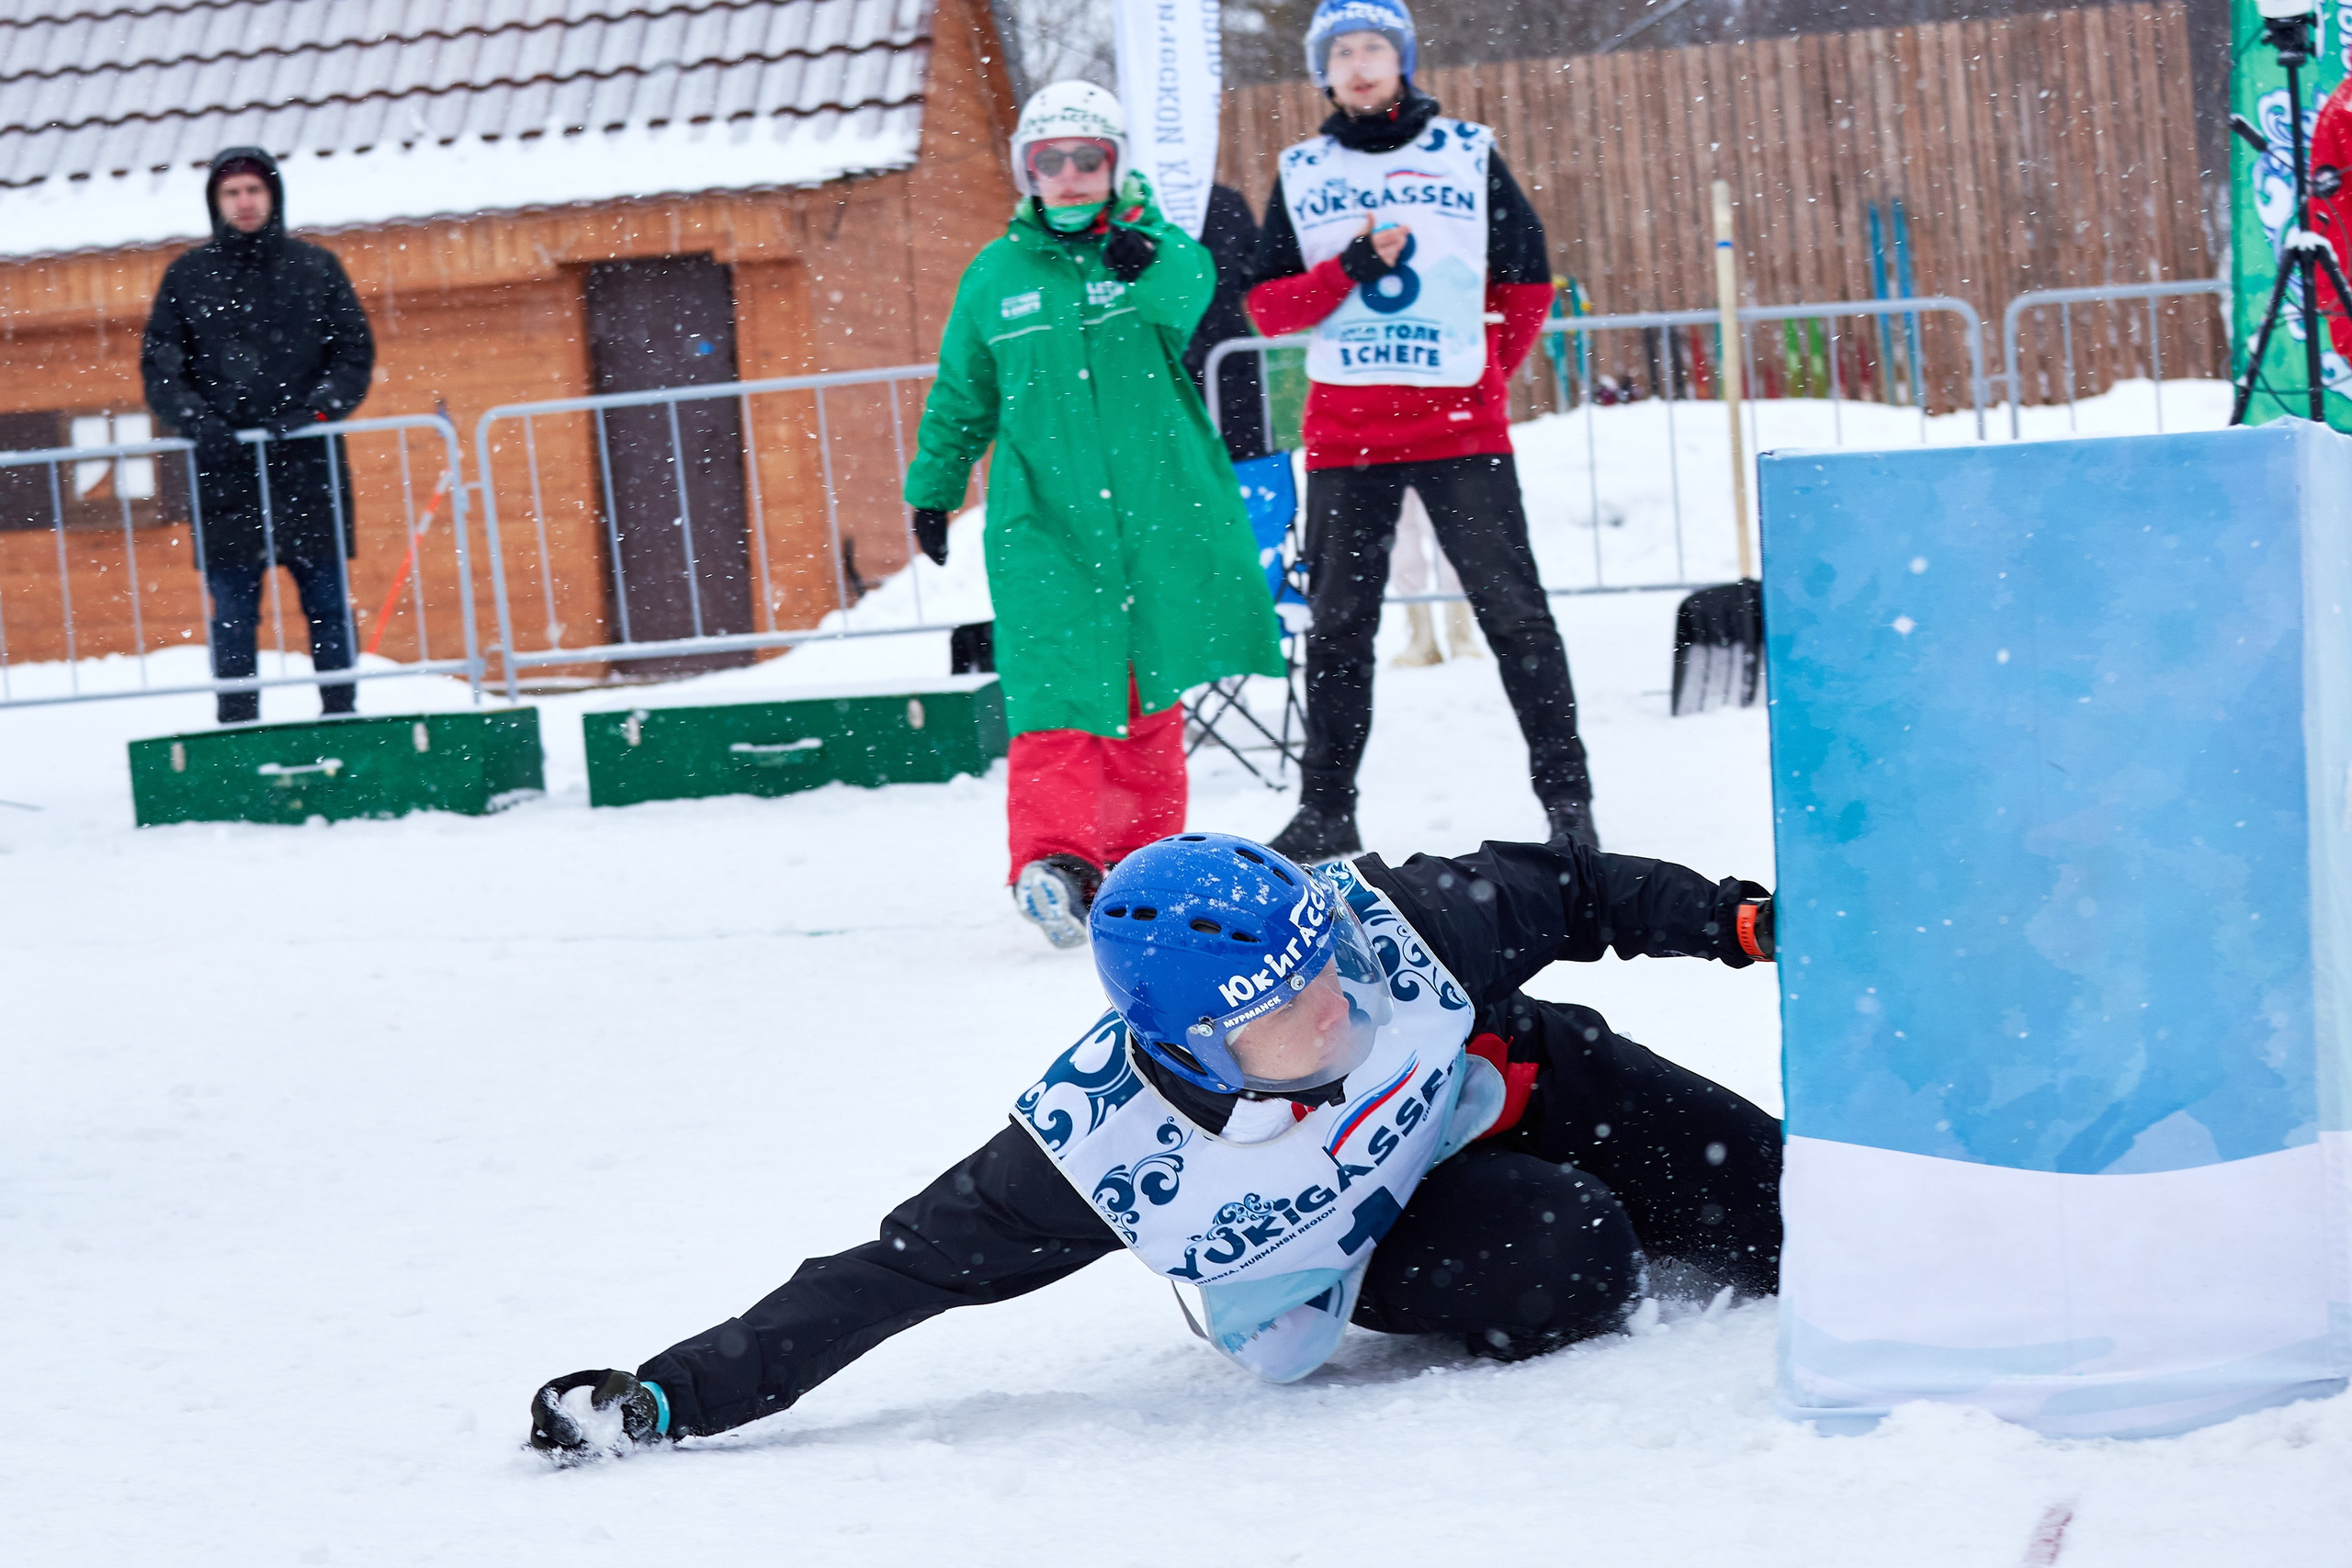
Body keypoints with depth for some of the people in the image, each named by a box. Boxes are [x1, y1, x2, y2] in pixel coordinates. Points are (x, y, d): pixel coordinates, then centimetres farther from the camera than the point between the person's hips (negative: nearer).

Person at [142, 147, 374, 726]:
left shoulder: (316, 267, 10)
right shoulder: (188, 276, 10)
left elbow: (356, 352, 7)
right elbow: (159, 365, 6)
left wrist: (316, 410, -9)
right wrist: (197, 422, -11)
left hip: (309, 466, 0)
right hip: (224, 468, 0)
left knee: (329, 601, 1)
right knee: (232, 611, -2)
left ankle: (341, 717, 7)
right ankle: (237, 728, -1)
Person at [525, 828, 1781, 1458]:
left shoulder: (1377, 922, -34)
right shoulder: (1102, 1149, -38)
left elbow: (1554, 892, -14)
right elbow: (909, 1268, -33)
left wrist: (1739, 918, -11)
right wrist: (674, 1398, -37)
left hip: (1500, 1089, 3)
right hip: (1355, 1242, -3)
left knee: (1773, 1209, 2)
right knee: (1562, 1265, -30)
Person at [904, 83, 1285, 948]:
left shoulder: (1156, 251, 1)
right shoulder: (995, 276, 6)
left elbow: (1192, 295, -24)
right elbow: (960, 399, 19)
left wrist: (1145, 261, -44)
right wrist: (932, 488, 24)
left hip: (1159, 512, 1)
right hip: (1044, 522, 0)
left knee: (1150, 696, 7)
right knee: (1060, 688, -14)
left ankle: (1140, 857, 18)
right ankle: (1051, 859, -21)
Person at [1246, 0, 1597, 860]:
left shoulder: (1468, 155, 3)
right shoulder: (1300, 173, 8)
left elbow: (1527, 283, 10)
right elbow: (1268, 306, 2)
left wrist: (1481, 373, 10)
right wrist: (1350, 267, -13)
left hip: (1463, 430, -2)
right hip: (1344, 435, 2)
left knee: (1514, 612, -3)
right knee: (1337, 627, 7)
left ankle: (1566, 795, 3)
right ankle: (1326, 809, 15)